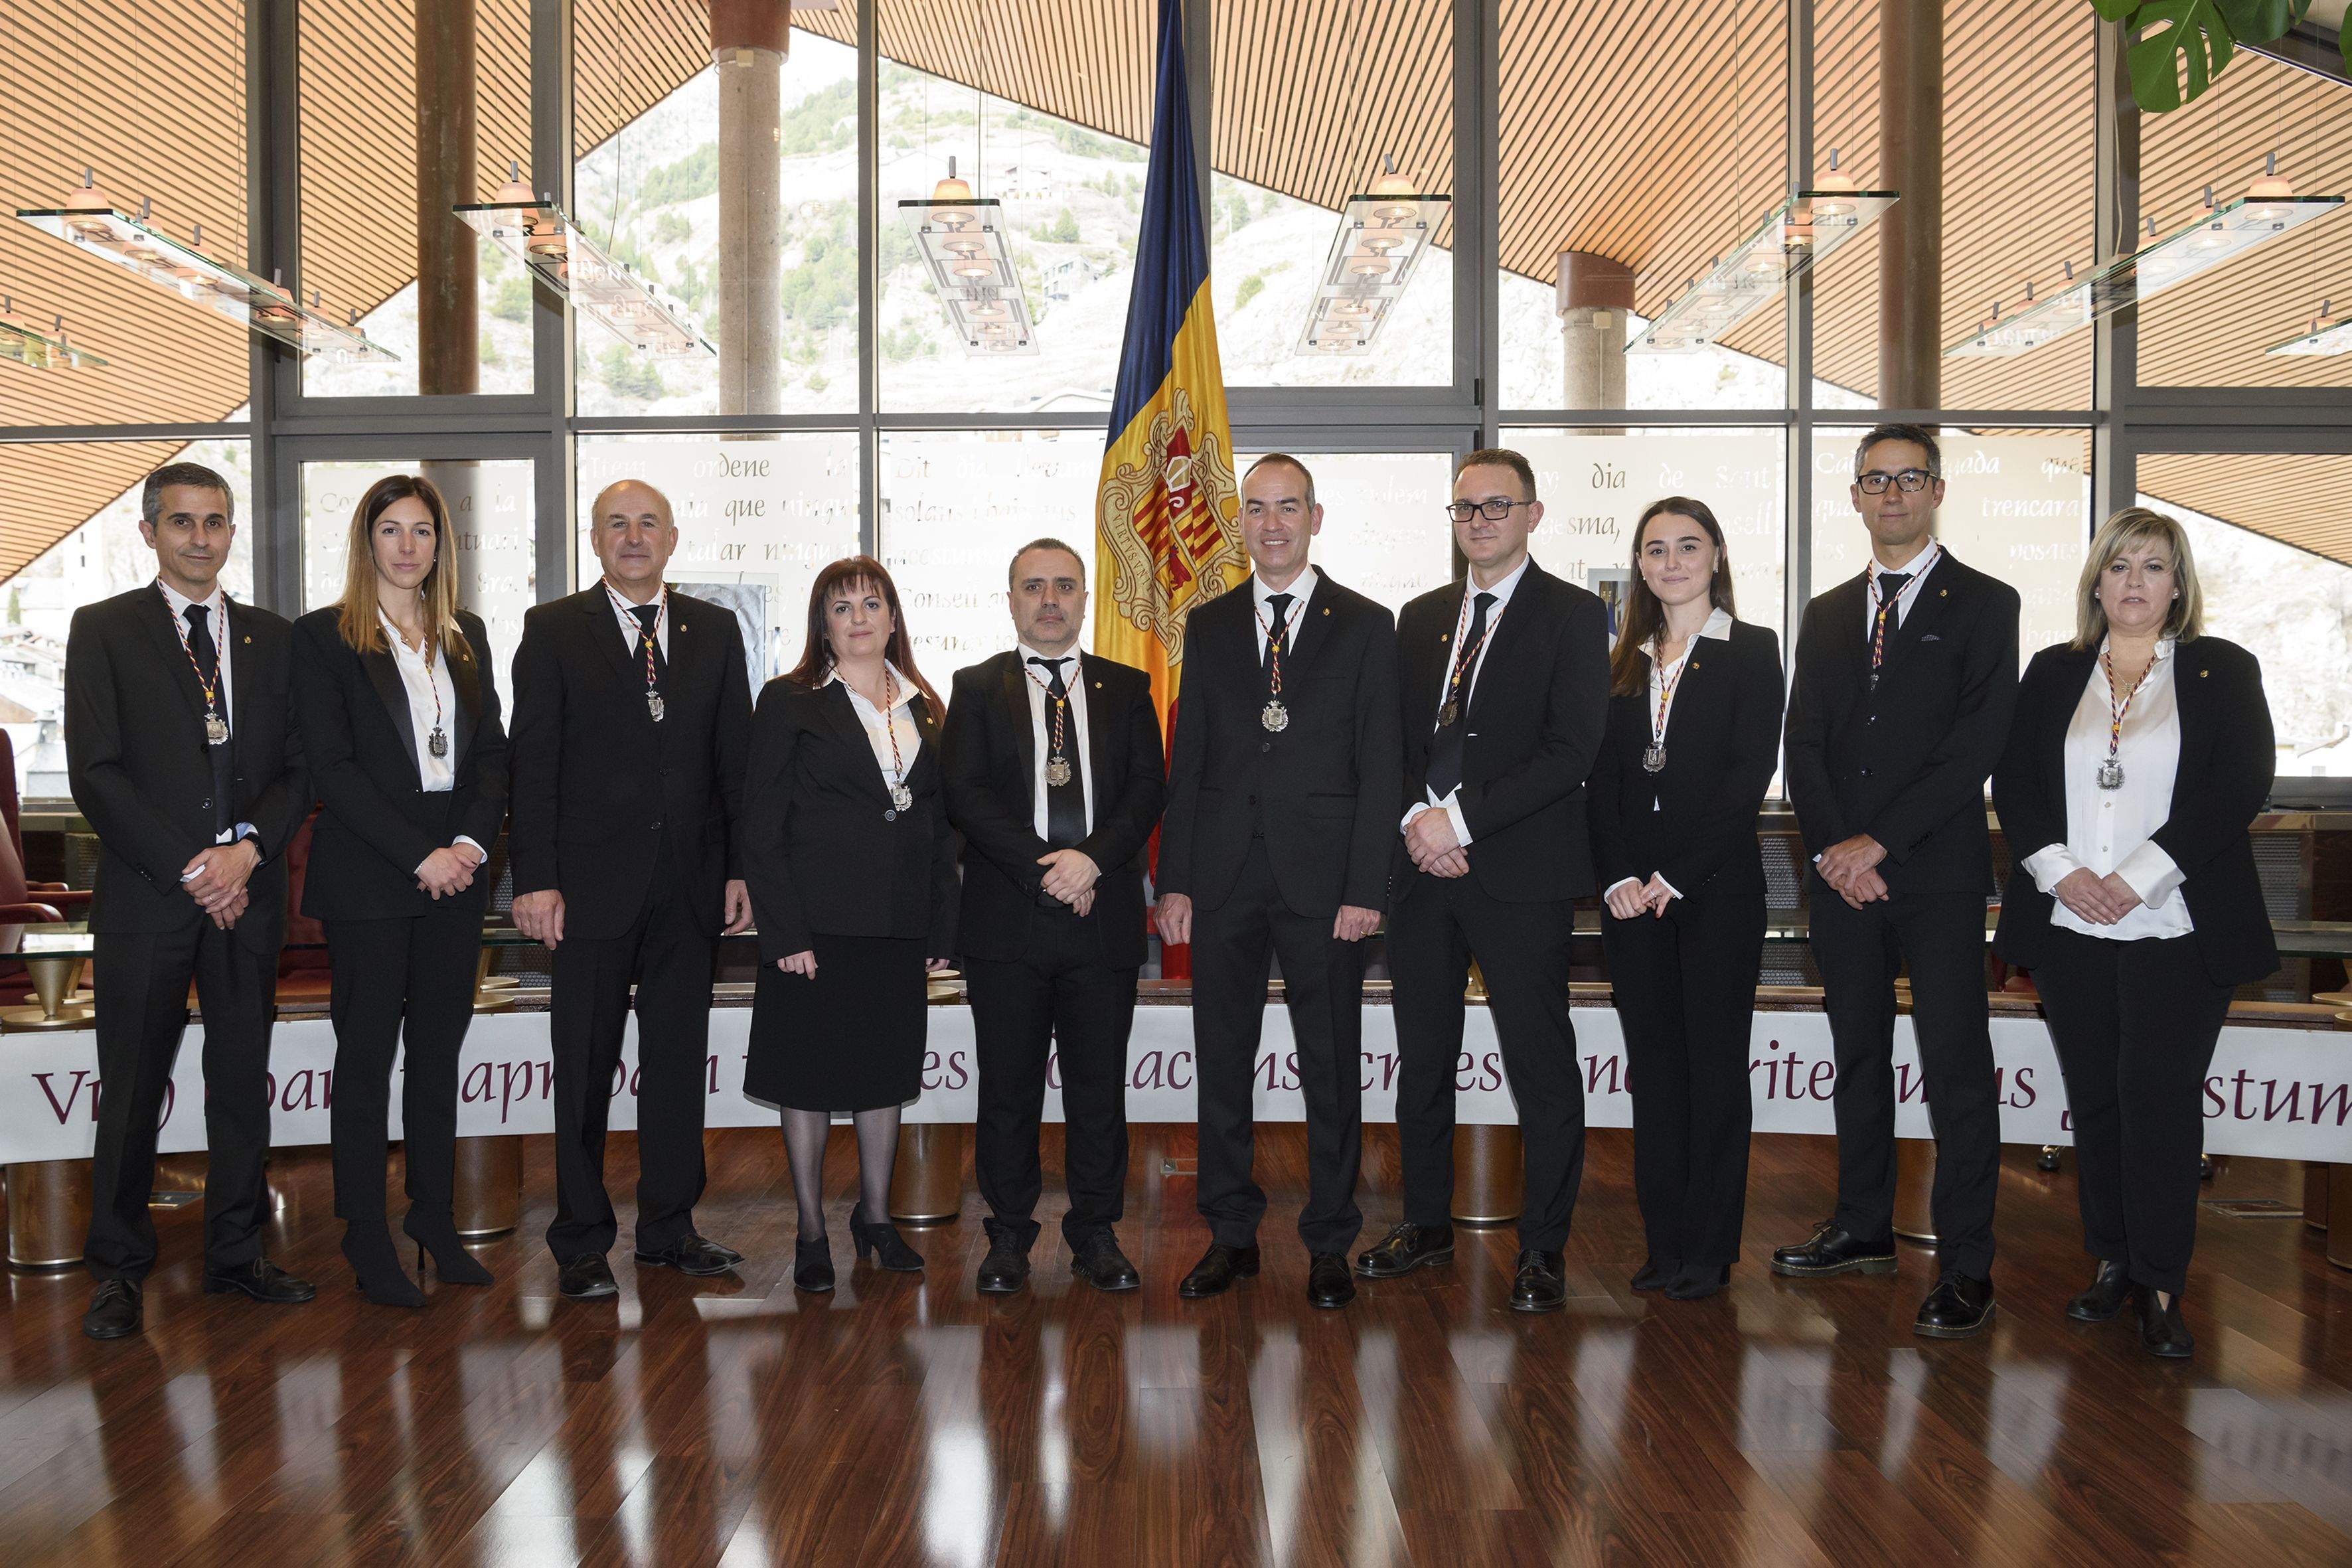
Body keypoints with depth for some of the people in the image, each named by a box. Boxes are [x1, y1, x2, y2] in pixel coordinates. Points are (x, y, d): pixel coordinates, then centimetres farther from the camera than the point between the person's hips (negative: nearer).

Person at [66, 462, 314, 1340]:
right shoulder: (104, 630, 2)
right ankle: (119, 1270, 18)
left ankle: (236, 1256, 21)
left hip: (249, 892, 3)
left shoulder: (272, 638, 12)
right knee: (133, 1088, 4)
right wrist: (189, 869, -12)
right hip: (145, 899, -3)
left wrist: (248, 848, -10)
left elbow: (301, 768, 8)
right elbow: (95, 775, -5)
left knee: (242, 1080, 9)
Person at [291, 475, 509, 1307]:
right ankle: (367, 1239, 12)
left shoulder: (466, 635, 12)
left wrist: (471, 843, -8)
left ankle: (436, 1220, 20)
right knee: (367, 1054, 3)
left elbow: (492, 753, 9)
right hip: (366, 879, -4)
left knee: (439, 1049, 10)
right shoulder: (323, 636, -2)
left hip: (455, 873, 4)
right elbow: (332, 766, -9)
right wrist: (420, 856, -14)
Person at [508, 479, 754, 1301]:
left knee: (679, 1062, 10)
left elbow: (736, 759, 8)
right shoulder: (553, 630, 2)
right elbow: (532, 762, -3)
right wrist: (534, 878, -10)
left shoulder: (715, 630, 10)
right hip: (593, 883, -3)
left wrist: (742, 869, 2)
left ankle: (669, 1228, 23)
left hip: (690, 884, 3)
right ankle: (582, 1242, 17)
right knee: (584, 1070, 5)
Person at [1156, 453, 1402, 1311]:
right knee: (1222, 1062, 9)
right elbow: (1187, 759, 9)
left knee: (1331, 1067, 5)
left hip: (1322, 879, -2)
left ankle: (1329, 1244, 20)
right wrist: (1174, 880, 1)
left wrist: (1366, 888, -10)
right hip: (1224, 876, 3)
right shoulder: (1208, 626, 10)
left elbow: (1380, 767, -2)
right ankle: (1231, 1234, 23)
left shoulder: (1365, 626, 2)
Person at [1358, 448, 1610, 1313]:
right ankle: (1428, 1222, 27)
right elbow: (1396, 737, 14)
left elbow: (1572, 750, -11)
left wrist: (1462, 818, -15)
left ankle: (1543, 1246, 14)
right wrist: (1416, 818, -6)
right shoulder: (1420, 617, 15)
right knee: (1422, 1057, 12)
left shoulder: (1572, 616, -2)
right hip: (1423, 865, 5)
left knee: (1541, 1064, 1)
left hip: (1521, 871, -5)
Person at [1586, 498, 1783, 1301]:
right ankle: (1665, 1243, 17)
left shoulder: (1751, 651, 0)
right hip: (1633, 895, 4)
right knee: (1653, 1065, 8)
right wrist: (1618, 877, -6)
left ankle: (1710, 1249, 12)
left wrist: (1675, 877, -14)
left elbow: (1750, 776, -9)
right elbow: (1603, 779, 8)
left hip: (1717, 888, -4)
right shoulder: (1623, 662, 12)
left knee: (1715, 1065, 2)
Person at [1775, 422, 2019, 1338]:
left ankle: (1965, 1266, 4)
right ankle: (1864, 1229, 25)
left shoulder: (1984, 605, 1)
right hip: (1842, 875, 5)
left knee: (1957, 1071, -3)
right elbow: (1803, 746, 9)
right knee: (1858, 1058, 13)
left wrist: (1879, 841, -13)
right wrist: (1830, 850, -6)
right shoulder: (1827, 616, 15)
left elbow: (1979, 743, -9)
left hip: (1938, 875, -5)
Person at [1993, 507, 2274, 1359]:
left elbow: (2240, 785, -7)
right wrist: (2059, 870, -10)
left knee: (2160, 1097, -4)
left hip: (2177, 930, -3)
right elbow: (2013, 780, 6)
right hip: (2070, 929, 3)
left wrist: (2138, 876, -14)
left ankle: (2160, 1282, 6)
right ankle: (2112, 1262, 19)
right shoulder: (2053, 673, 12)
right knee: (2094, 1098, 8)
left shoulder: (2224, 672, 4)